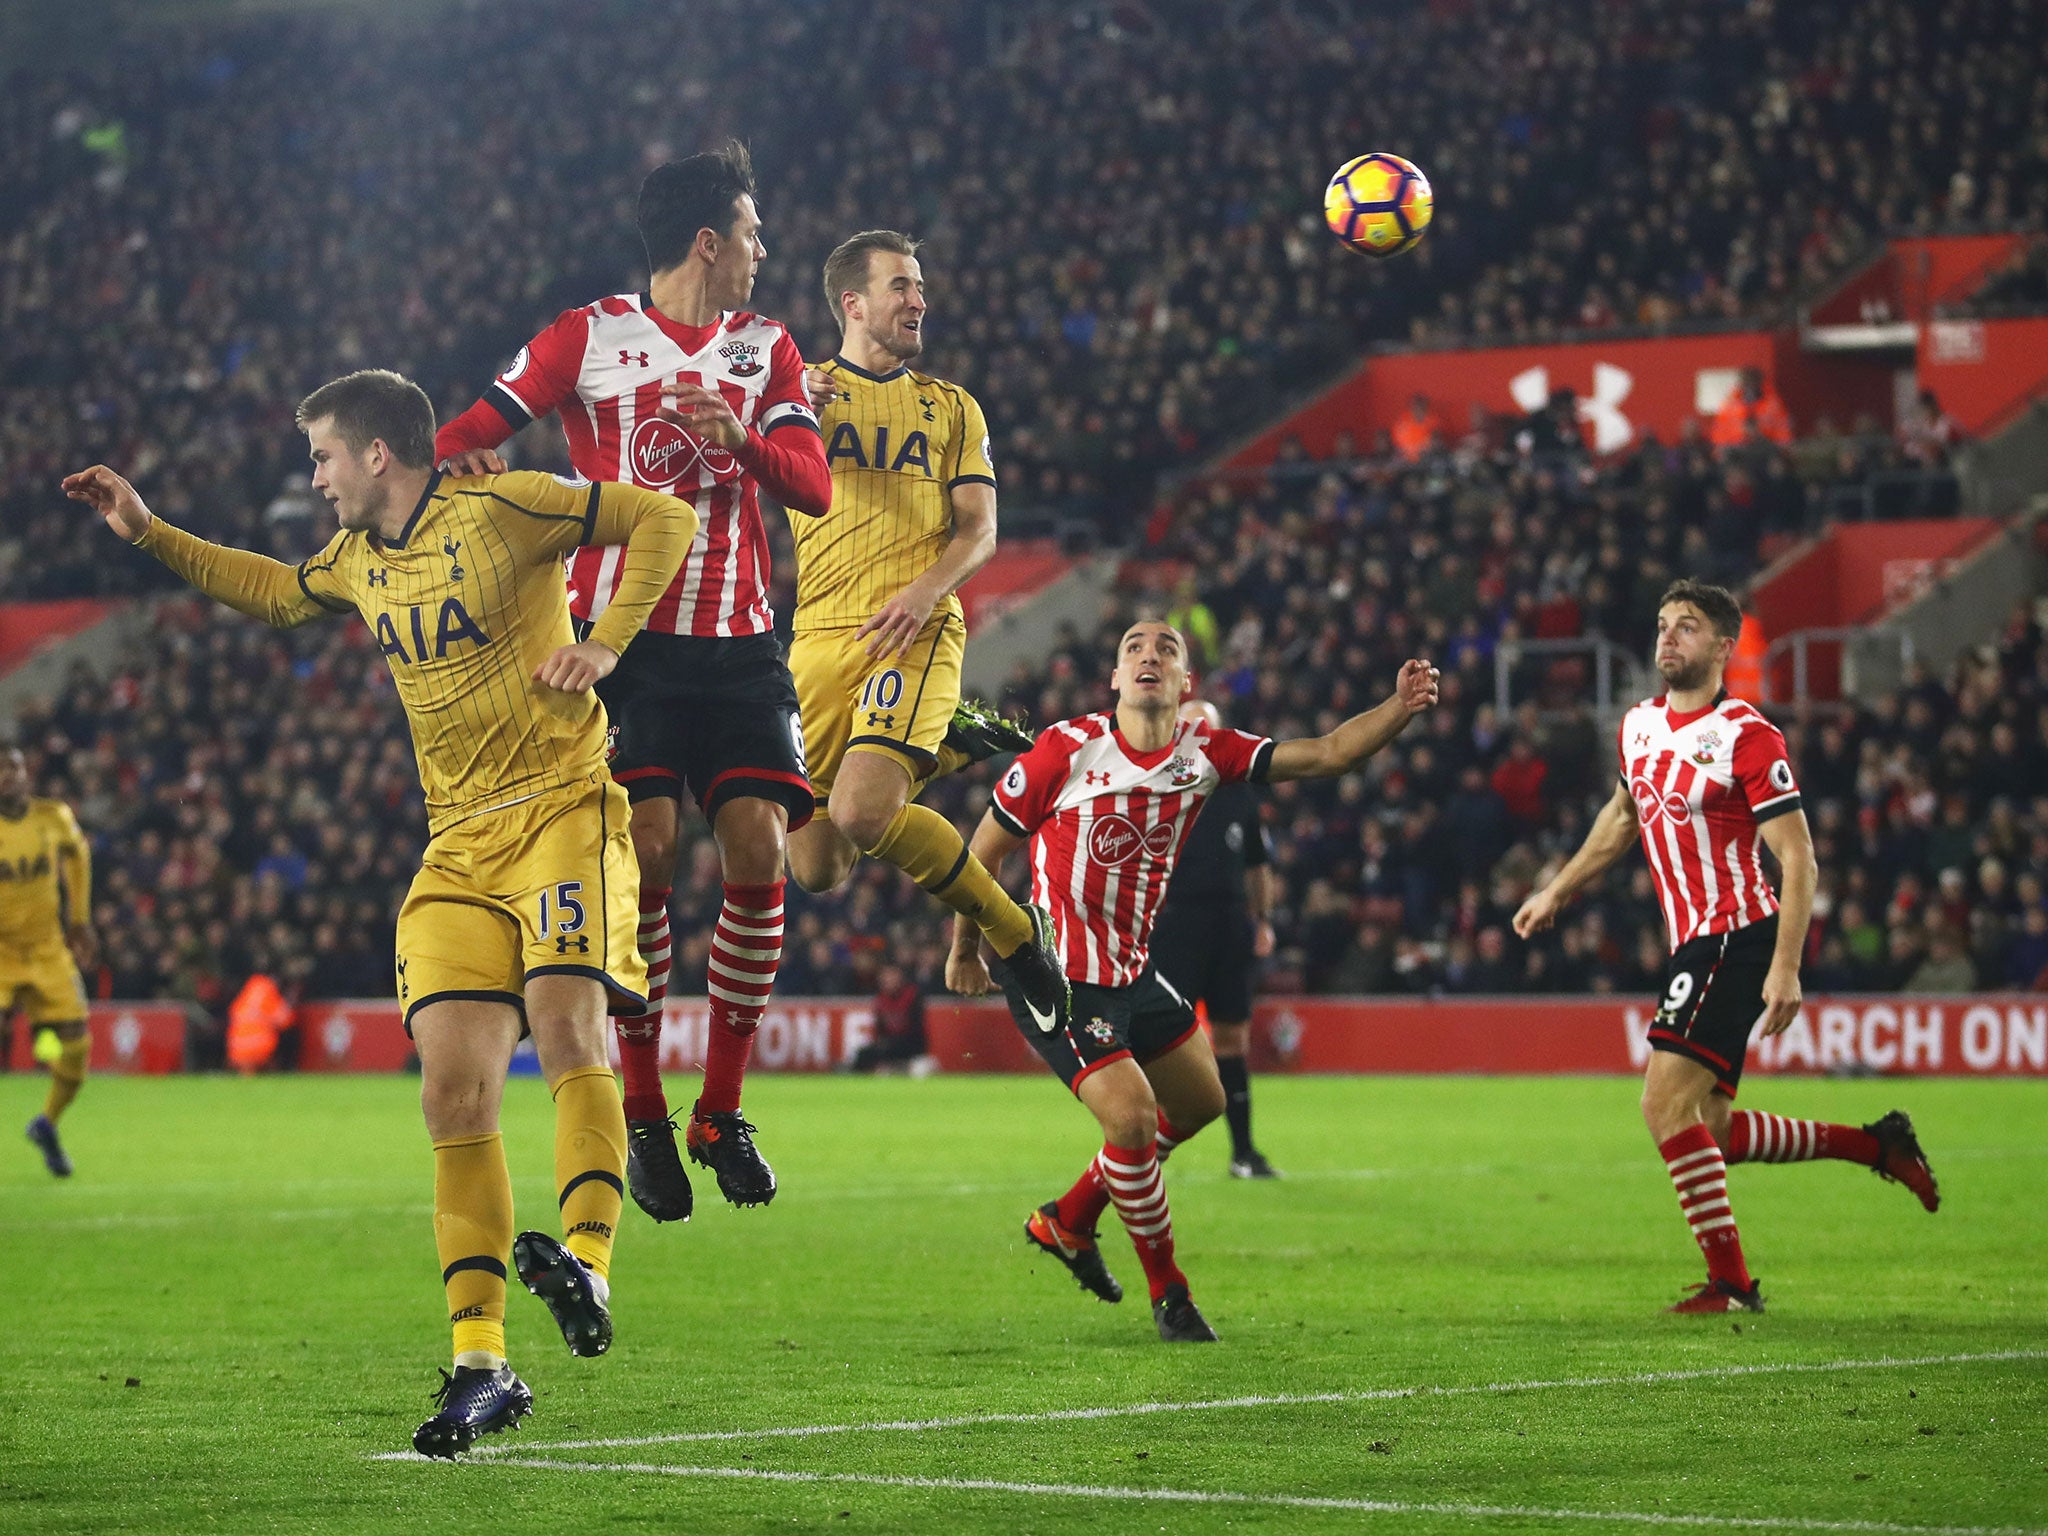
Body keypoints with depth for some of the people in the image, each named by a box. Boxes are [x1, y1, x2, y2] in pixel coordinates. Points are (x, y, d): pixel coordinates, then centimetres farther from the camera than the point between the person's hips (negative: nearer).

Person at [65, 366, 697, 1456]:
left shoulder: (503, 508, -7)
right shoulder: (358, 560, 14)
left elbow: (665, 519, -4)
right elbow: (277, 592, 36)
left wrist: (605, 642, -13)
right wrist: (148, 533, 32)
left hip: (561, 812, -6)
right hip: (457, 846, 6)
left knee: (566, 1025, -29)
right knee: (453, 1095, -6)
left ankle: (586, 1265, -37)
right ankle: (480, 1367, -4)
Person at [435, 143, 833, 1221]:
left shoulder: (767, 350, 15)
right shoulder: (588, 338, 5)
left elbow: (814, 488, 4)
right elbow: (461, 436, 3)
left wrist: (740, 436, -16)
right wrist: (460, 457, -22)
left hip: (739, 645, 3)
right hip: (620, 636, -3)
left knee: (757, 852, -9)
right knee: (641, 851, -14)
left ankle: (721, 1112, 3)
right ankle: (643, 1118, -4)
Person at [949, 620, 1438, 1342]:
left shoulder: (1204, 752, -3)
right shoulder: (1068, 747, -16)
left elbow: (1326, 754, -6)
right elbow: (986, 848, -5)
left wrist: (1400, 707, -23)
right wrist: (964, 949, 3)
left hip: (1132, 970, 7)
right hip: (1056, 976, -7)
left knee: (1199, 1101, 19)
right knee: (1131, 1115, -17)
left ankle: (1067, 1221, 36)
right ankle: (1167, 1292, 4)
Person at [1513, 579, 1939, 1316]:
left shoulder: (1747, 737, -13)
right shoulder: (1639, 725, 10)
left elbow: (1798, 858, -15)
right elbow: (1624, 815, 30)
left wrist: (1785, 968, -23)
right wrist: (1557, 892, 32)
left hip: (1738, 937, -9)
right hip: (1693, 945, 9)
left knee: (1667, 1103, -17)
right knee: (1710, 1131, 11)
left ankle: (1730, 1281, -10)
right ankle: (1877, 1145, 26)